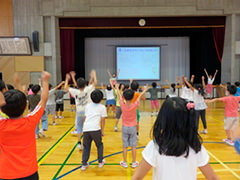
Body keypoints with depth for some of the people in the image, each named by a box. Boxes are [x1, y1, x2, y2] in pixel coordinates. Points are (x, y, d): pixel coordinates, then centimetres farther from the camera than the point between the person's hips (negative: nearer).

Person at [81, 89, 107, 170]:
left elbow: (85, 118, 19)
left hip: (86, 128, 3)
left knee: (86, 147, 18)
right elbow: (102, 120, 7)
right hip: (95, 129, -3)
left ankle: (84, 164, 17)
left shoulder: (88, 106, 18)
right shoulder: (102, 107, 9)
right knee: (99, 145, 19)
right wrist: (102, 131, 14)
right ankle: (100, 162, 26)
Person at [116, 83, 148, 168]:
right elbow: (139, 97, 0)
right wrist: (145, 90, 18)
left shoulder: (122, 105, -14)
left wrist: (117, 88, 21)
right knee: (133, 146, 10)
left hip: (125, 127, 1)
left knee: (125, 146, 10)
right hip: (133, 127, -1)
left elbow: (120, 96, 3)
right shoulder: (135, 105, -17)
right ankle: (134, 162, 20)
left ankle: (125, 162, 20)